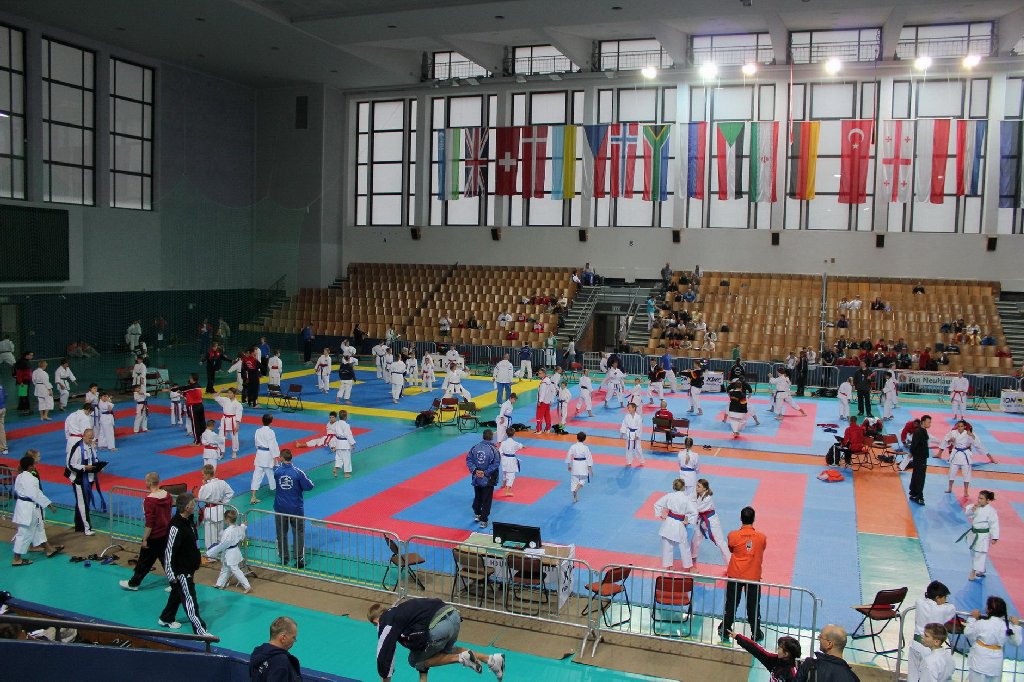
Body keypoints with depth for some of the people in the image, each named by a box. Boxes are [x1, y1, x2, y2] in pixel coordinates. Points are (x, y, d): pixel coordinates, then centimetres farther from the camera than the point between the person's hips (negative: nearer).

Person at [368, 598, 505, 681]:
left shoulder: (386, 622, 12)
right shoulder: (399, 610, 35)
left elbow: (384, 655, 11)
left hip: (437, 628, -8)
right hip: (453, 615, 8)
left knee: (414, 661, 18)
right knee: (444, 651, 35)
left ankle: (461, 658, 2)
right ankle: (491, 659, 21)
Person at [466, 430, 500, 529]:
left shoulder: (474, 448, -6)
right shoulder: (494, 450, -16)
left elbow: (468, 460, -5)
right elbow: (496, 464, -17)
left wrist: (475, 470, -8)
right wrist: (486, 473, -12)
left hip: (476, 478, 4)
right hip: (488, 479, -4)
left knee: (477, 497, 24)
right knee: (486, 500, 7)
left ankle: (477, 514, 39)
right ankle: (483, 521, 9)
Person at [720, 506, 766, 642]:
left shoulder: (733, 535, -15)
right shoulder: (761, 537, -12)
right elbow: (761, 550, 6)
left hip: (735, 575, 0)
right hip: (754, 576, 0)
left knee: (731, 603, 15)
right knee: (753, 605, 13)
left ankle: (725, 629, 27)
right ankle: (756, 633, 23)